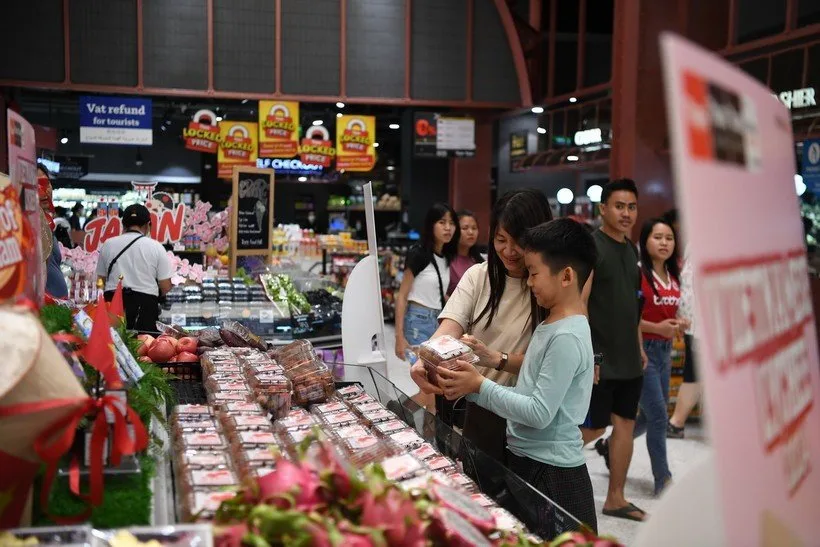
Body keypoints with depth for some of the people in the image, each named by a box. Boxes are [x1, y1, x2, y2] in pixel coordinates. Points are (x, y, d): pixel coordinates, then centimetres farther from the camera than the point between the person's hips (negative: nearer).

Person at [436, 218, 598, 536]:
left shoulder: (566, 337, -20)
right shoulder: (550, 327, 9)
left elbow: (539, 412, -23)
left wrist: (480, 385, -18)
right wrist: (472, 389, -2)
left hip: (552, 474, -9)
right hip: (527, 461, 9)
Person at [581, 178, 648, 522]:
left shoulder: (631, 250, 12)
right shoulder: (590, 246, -13)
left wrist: (639, 347, 17)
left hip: (628, 359, 8)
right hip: (599, 360, -8)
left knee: (625, 424, 11)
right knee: (592, 429, -1)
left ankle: (615, 498, 22)